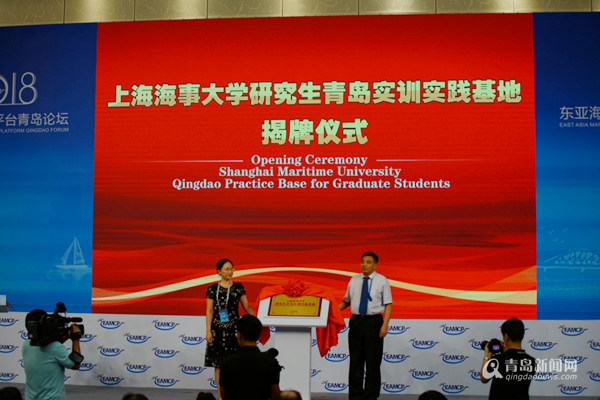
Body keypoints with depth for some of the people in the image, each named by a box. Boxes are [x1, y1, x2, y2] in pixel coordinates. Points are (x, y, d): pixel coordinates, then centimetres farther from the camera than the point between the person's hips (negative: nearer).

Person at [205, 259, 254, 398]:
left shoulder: (238, 287, 6)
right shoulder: (212, 289, 2)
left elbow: (247, 307, 9)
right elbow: (209, 311, 2)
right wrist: (208, 331, -4)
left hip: (234, 328, 1)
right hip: (218, 328, -1)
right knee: (218, 364, 2)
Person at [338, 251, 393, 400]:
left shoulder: (382, 281, -1)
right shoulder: (354, 280, 9)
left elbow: (388, 304, -5)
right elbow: (346, 301, 17)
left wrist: (385, 325, -14)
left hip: (374, 322, -3)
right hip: (356, 321, 3)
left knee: (373, 361, 3)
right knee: (355, 361, 7)